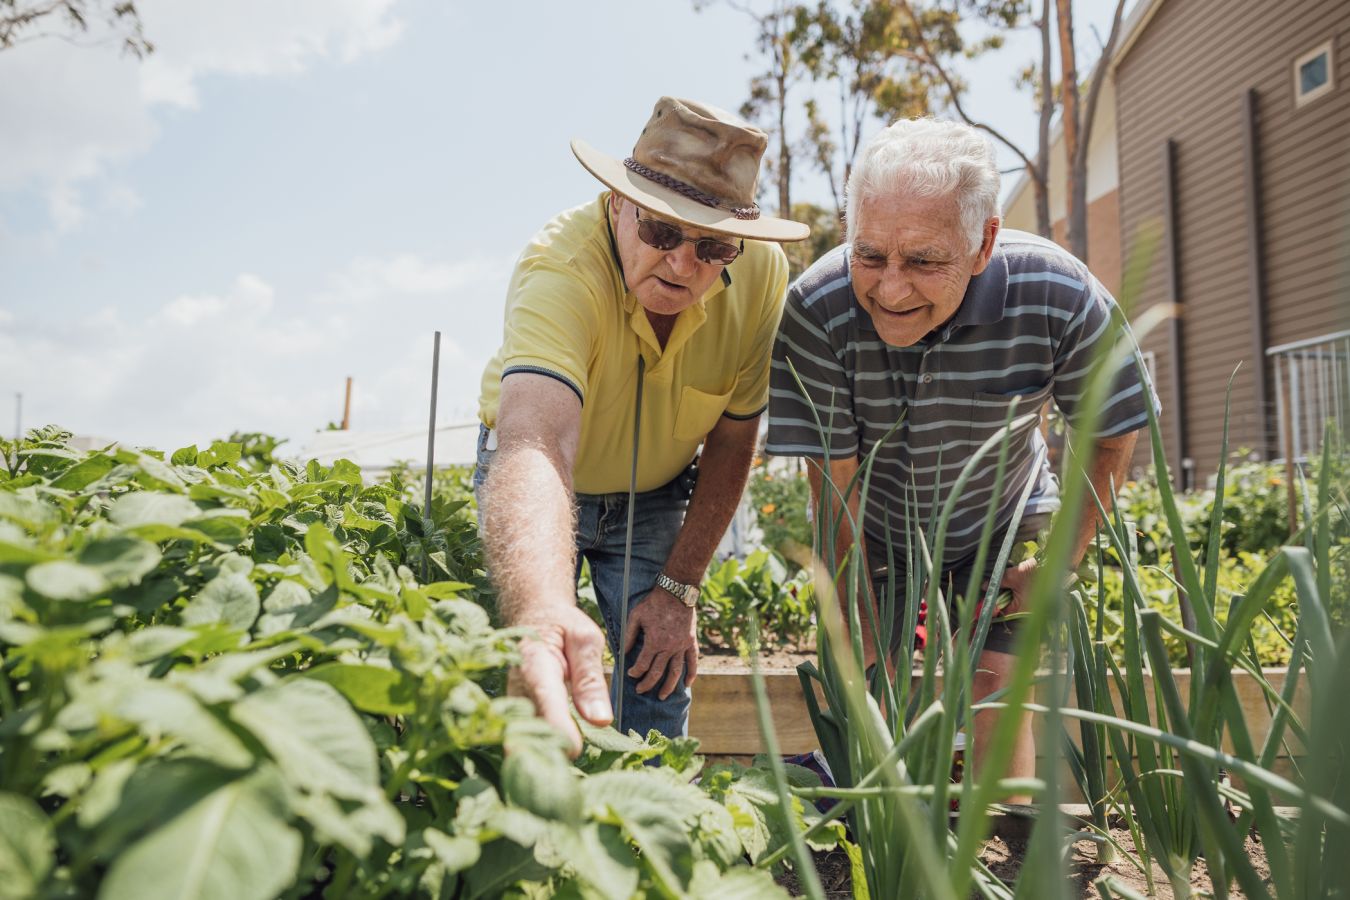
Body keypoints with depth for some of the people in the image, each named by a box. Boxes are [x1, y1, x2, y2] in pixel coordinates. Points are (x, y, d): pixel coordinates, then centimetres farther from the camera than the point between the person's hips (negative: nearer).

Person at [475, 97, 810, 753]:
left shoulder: (761, 272, -24)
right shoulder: (559, 269, -35)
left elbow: (732, 439, -12)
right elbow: (535, 446, -52)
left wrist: (678, 588, -13)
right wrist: (542, 609, -71)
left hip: (656, 495, 2)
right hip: (545, 484, -2)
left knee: (659, 691, -3)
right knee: (528, 684, -11)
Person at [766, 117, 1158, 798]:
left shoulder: (1059, 298, -29)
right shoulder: (816, 311, -32)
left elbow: (1112, 436, -10)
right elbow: (835, 488, -24)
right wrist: (862, 652, -19)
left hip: (1000, 523, 1)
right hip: (874, 531, 0)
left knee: (997, 689, -7)